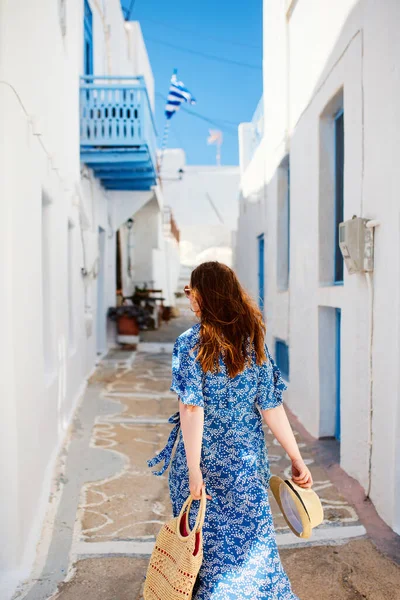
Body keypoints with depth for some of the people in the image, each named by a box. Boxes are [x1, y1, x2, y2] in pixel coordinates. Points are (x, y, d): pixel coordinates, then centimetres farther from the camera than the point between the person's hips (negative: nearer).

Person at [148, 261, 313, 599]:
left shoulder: (190, 343, -14)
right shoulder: (253, 341, -3)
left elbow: (192, 408, -20)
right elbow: (271, 406, -3)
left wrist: (193, 469, -18)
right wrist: (297, 458, 4)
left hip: (206, 455, -3)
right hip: (246, 456, 3)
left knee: (205, 537, 15)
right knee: (251, 537, 17)